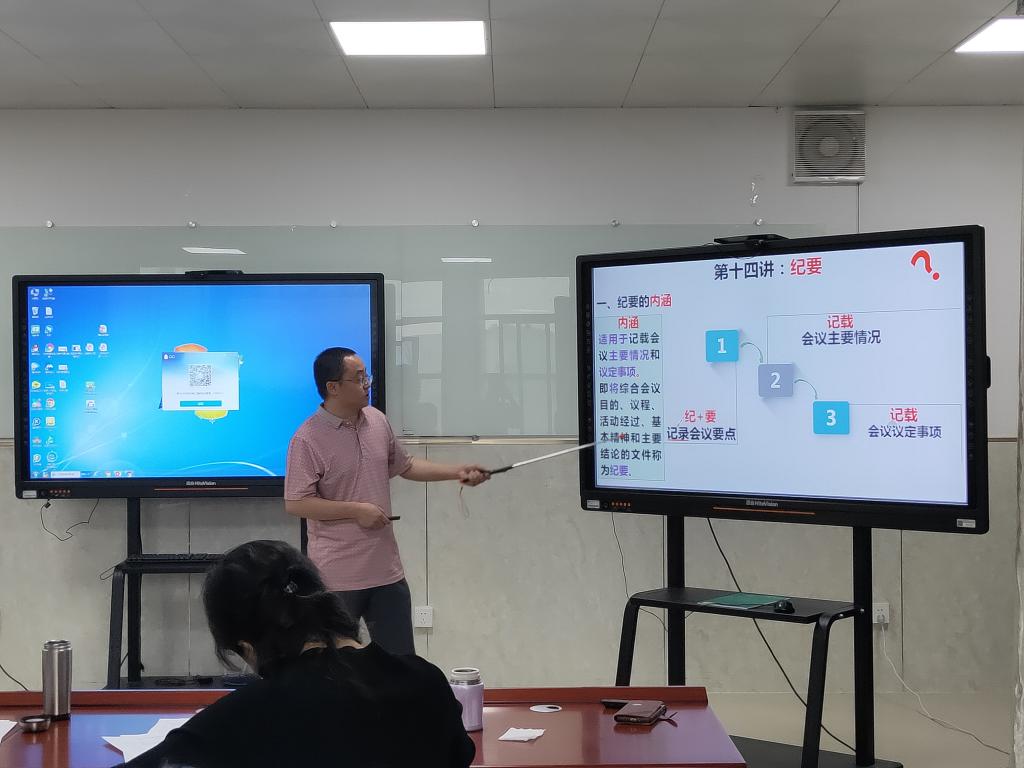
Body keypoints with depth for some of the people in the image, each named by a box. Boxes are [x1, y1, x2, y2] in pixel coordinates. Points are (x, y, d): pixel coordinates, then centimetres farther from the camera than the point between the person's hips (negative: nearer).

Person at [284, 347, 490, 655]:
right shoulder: (308, 439, -15)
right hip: (337, 577, -6)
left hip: (386, 570, 6)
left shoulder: (377, 421, 6)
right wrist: (356, 510, -18)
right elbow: (295, 503, -17)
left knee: (401, 661, 12)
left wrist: (457, 472, 12)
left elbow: (405, 465, 21)